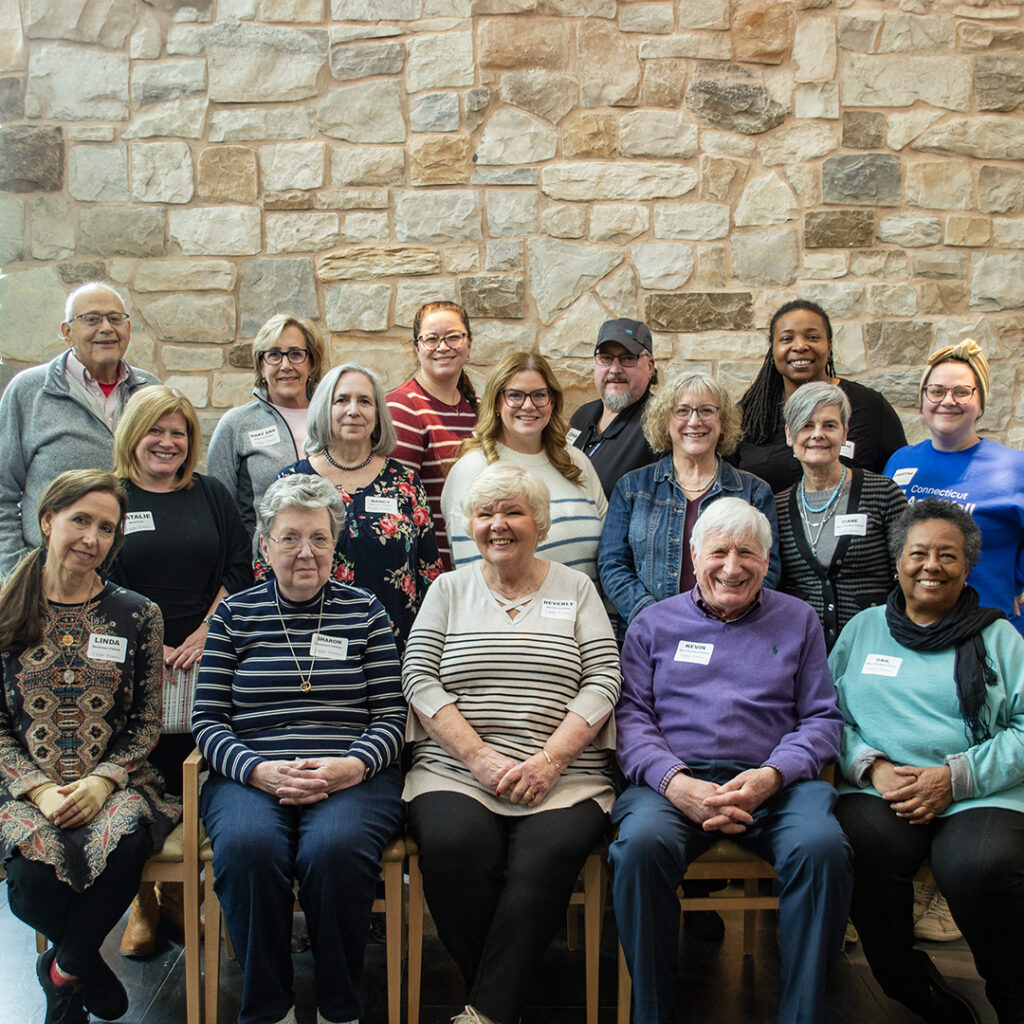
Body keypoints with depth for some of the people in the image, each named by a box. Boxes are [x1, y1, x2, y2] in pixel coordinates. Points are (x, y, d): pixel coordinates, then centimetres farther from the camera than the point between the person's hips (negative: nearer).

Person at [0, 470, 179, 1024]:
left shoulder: (136, 615, 6)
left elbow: (147, 723, 6)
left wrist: (102, 781, -11)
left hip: (114, 783, 0)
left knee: (122, 845, -34)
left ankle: (63, 972, -2)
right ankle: (87, 965, 5)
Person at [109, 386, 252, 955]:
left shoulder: (212, 496, 12)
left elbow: (240, 568, 6)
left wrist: (204, 634, -6)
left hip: (202, 664, 2)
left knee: (190, 780, 3)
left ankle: (178, 893, 19)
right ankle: (141, 903, 12)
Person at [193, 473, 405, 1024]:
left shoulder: (365, 611, 13)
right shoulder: (234, 614, 13)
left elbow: (391, 716, 8)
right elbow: (207, 720, 7)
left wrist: (352, 767, -13)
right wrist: (259, 770, -12)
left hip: (353, 776, 0)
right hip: (250, 776, 1)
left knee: (333, 848, -33)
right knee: (246, 845, -33)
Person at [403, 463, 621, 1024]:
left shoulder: (575, 588, 14)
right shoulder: (449, 588, 16)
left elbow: (603, 680, 4)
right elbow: (420, 679, 4)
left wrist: (549, 761, -11)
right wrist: (481, 758, -10)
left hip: (563, 778, 0)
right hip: (455, 773, 1)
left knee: (548, 854, -31)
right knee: (456, 846, -30)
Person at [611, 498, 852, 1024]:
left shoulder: (797, 620, 19)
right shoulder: (653, 624, 18)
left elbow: (822, 719, 11)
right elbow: (631, 714, 8)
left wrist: (771, 776, -9)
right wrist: (674, 783, -12)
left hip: (775, 783, 1)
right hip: (673, 778, 0)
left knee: (822, 846, -32)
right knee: (641, 843, -33)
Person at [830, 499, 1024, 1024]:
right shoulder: (863, 628, 20)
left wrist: (955, 776, -10)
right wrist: (871, 766, -7)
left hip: (980, 797, -1)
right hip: (879, 791, 1)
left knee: (981, 866, -34)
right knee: (865, 844, -34)